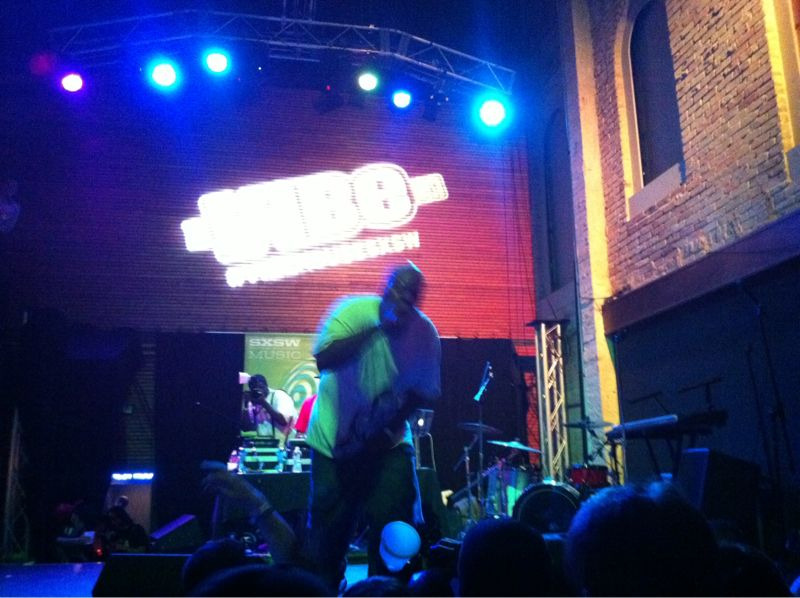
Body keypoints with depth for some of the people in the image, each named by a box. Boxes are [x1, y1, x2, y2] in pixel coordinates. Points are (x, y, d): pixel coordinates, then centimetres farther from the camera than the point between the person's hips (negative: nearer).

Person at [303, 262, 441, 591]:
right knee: (328, 532, 6)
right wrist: (377, 326, -28)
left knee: (397, 524, -6)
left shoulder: (424, 332, -5)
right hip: (336, 439, -1)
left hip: (389, 441, 2)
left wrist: (394, 421, -16)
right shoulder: (355, 310, -12)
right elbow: (323, 360, -25)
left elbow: (426, 391, 1)